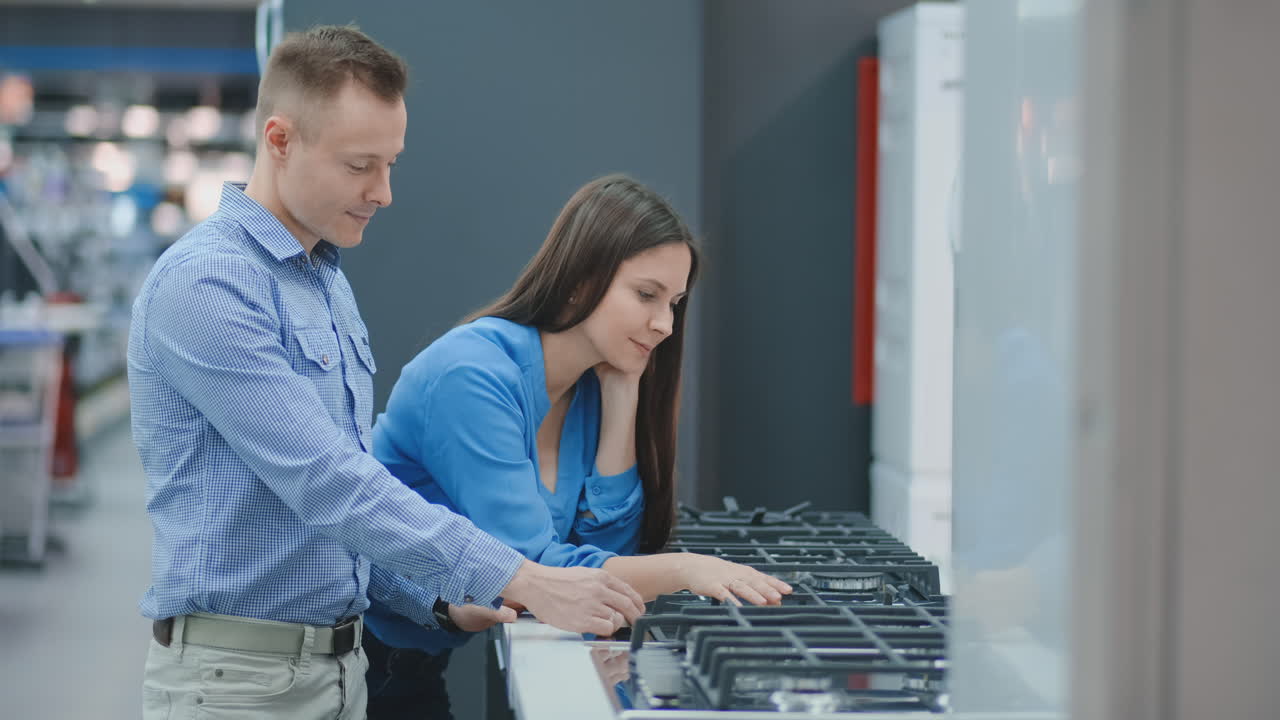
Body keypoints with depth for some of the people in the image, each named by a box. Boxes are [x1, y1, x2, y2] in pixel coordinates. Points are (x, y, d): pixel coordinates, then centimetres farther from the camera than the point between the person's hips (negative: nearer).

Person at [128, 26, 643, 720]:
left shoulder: (328, 283, 12)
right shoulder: (204, 283, -17)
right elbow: (323, 482, -24)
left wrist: (438, 600, 7)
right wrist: (524, 582, -26)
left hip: (338, 658, 8)